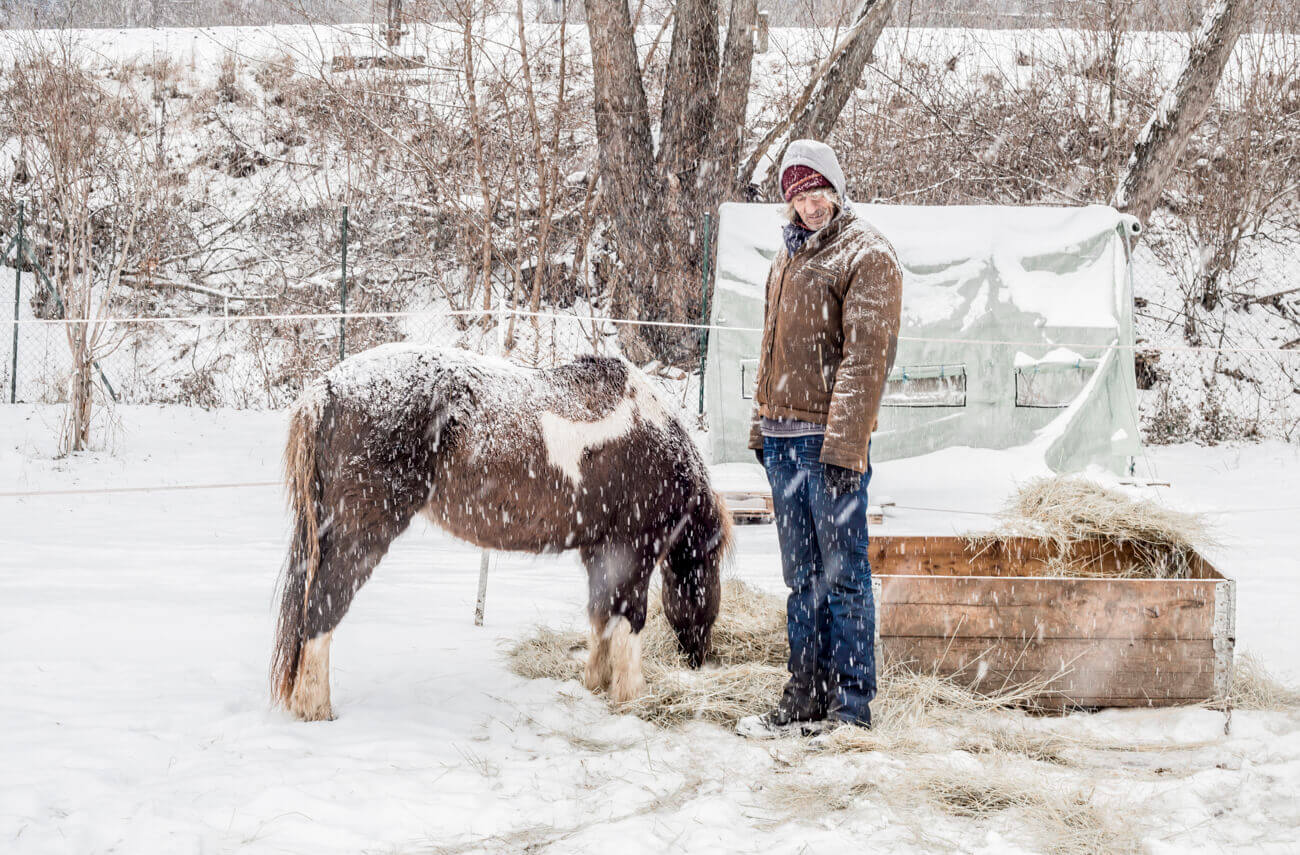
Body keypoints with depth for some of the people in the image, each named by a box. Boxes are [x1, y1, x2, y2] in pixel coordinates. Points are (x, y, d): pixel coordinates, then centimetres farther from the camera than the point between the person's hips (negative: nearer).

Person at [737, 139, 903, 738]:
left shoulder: (866, 256, -7)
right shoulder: (788, 257, 18)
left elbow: (864, 358, -14)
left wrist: (844, 445, -20)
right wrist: (761, 424, 16)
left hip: (829, 441, -7)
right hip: (782, 439, 8)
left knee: (842, 575, -3)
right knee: (801, 577, 12)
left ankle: (851, 706, 3)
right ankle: (806, 697, 18)